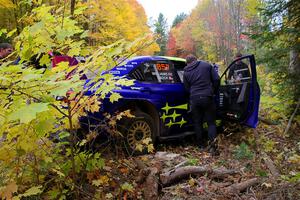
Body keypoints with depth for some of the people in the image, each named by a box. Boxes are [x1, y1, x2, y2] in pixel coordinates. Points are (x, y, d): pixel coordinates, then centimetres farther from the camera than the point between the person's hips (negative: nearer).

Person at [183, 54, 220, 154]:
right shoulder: (207, 65, 3)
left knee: (198, 122, 14)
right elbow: (216, 79, -1)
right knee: (211, 122, 9)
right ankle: (212, 142, -9)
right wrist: (213, 91, 13)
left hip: (194, 99, 1)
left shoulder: (186, 72, 7)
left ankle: (201, 145, 20)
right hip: (207, 97, -1)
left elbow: (187, 88, 10)